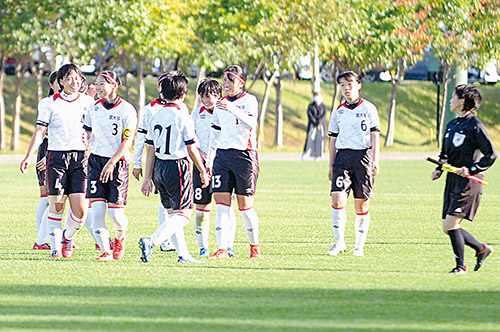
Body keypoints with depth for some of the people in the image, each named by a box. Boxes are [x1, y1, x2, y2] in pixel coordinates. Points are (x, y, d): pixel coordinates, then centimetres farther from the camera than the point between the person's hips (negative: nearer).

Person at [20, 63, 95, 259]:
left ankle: (67, 237, 19)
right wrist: (29, 156, -8)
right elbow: (40, 132, 1)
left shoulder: (88, 102, 9)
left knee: (80, 209, -8)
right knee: (56, 206, -4)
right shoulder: (51, 104, 4)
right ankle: (55, 247, 7)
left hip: (80, 158, 1)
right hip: (56, 156, -1)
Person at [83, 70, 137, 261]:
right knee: (97, 209, -10)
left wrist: (111, 163, -17)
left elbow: (127, 141, -11)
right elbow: (86, 134, 17)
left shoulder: (126, 110, -8)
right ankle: (105, 251, -6)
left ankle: (120, 238, 26)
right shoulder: (94, 108, 7)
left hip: (118, 162, -4)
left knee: (116, 214, -6)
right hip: (96, 159, 4)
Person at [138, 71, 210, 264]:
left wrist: (148, 177, 13)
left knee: (173, 212, 15)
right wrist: (203, 173, 2)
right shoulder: (182, 117, -11)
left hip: (159, 168, 7)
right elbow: (192, 149, -9)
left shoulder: (156, 117, 6)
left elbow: (150, 149, 8)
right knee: (183, 214, -4)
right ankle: (151, 242, -23)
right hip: (177, 167, -7)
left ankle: (183, 254, 15)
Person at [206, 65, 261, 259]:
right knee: (221, 204, -5)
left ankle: (255, 246, 18)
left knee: (245, 206, -1)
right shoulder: (220, 105, 15)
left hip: (244, 155, -5)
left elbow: (251, 122, -22)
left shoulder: (249, 100, -2)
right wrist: (209, 162, 18)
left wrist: (232, 109, -36)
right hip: (222, 156, 5)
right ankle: (222, 249, -8)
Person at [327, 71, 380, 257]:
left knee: (361, 204, 0)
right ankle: (339, 242, -5)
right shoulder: (338, 112, 13)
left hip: (363, 156, -2)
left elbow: (375, 135, 1)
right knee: (337, 199, -14)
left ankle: (359, 246, 10)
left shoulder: (368, 108, 4)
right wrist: (331, 166, 13)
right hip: (342, 157, 2)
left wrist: (375, 161, -8)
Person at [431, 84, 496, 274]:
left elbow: (491, 155, -10)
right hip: (452, 180, 9)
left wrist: (471, 169, -19)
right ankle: (481, 249, 24)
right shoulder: (452, 125, 14)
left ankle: (460, 266, -5)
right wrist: (439, 169, 8)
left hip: (469, 181, -9)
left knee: (451, 224, -15)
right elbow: (445, 154, 25)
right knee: (448, 227, 7)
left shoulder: (475, 125, -10)